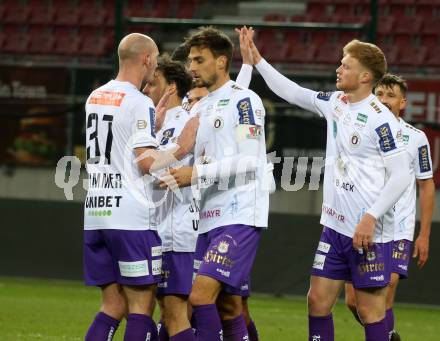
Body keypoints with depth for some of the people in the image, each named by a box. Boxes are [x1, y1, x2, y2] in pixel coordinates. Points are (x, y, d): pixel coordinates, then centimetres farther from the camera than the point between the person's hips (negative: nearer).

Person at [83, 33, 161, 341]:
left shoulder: (95, 97, 15)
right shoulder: (139, 102, -10)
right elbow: (148, 162, -15)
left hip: (95, 213, 8)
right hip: (131, 217, -8)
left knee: (113, 308, 11)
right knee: (141, 308, -2)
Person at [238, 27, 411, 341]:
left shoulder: (380, 119, -14)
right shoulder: (335, 103, 9)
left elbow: (401, 175, -16)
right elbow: (292, 92, 24)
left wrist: (371, 217, -22)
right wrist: (256, 59, 22)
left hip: (370, 232, -8)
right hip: (335, 226, 8)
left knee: (370, 309, -3)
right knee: (318, 301, 7)